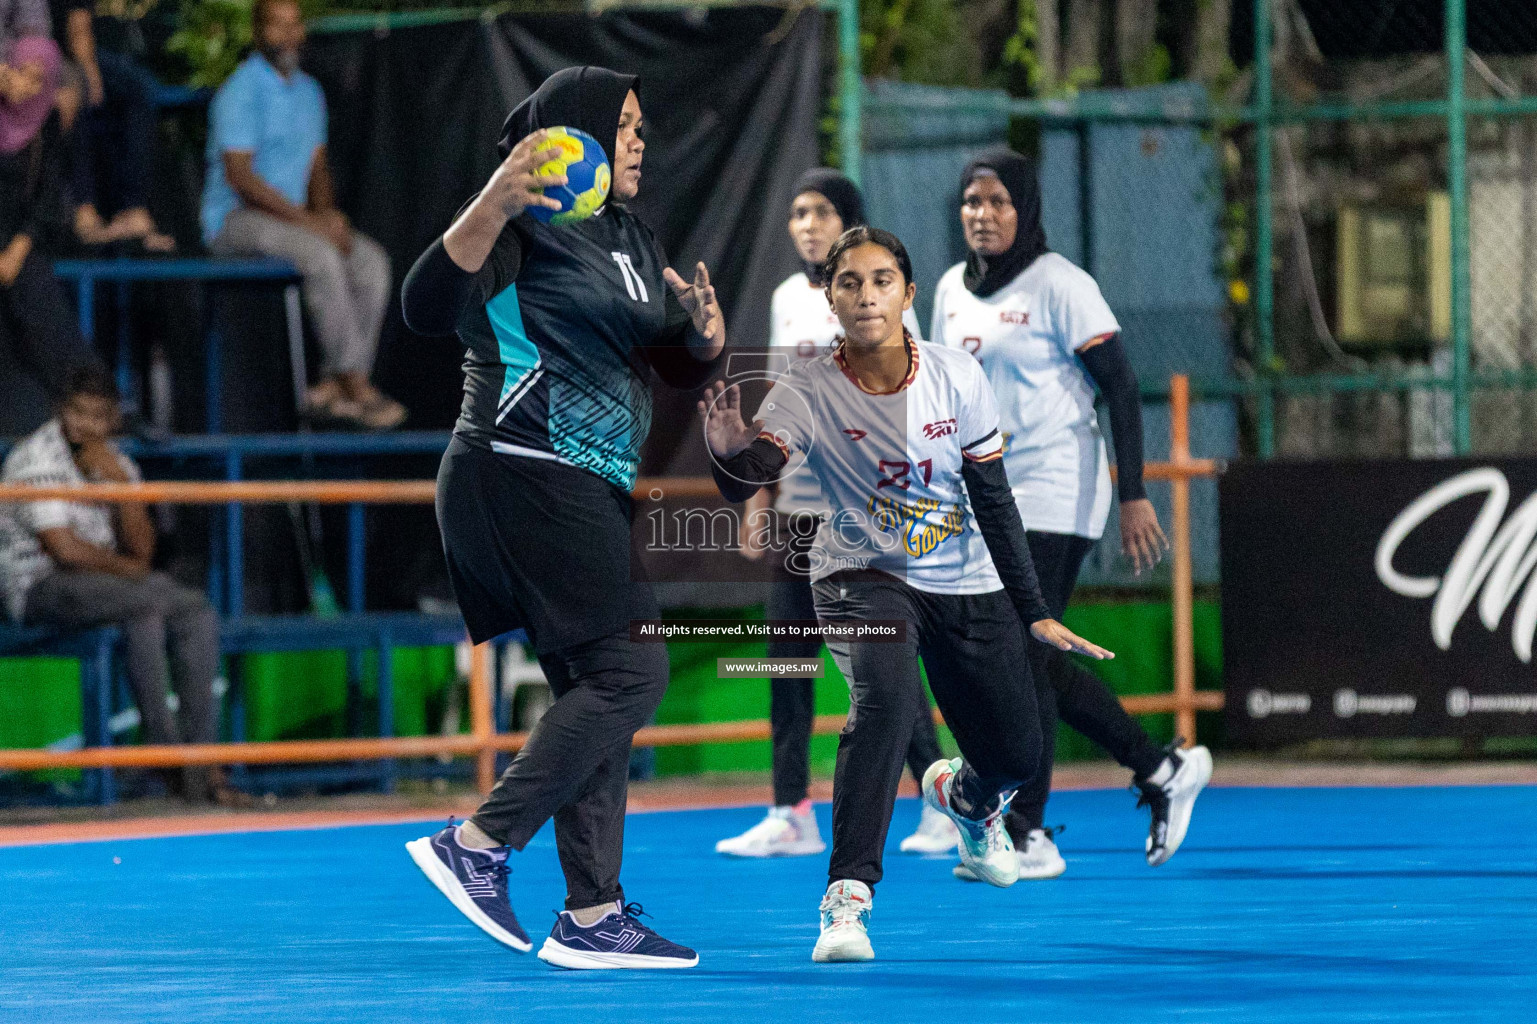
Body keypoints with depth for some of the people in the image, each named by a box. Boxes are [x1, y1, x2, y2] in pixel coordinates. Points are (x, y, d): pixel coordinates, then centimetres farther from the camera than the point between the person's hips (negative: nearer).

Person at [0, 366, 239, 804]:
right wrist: (125, 567, -3)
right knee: (146, 602, -31)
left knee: (197, 612, -14)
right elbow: (65, 550, -18)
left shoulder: (114, 463, 11)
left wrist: (118, 480, -10)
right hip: (41, 586, -8)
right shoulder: (37, 459, -12)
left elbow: (141, 551, 2)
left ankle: (204, 760, -20)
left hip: (102, 581, 8)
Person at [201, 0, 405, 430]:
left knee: (371, 261, -12)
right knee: (321, 257, -32)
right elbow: (239, 176, -19)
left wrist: (327, 213, -3)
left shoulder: (308, 92, 14)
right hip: (235, 220, -8)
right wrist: (308, 221, -21)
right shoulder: (241, 92, -12)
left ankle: (332, 387, -17)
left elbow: (317, 167, 19)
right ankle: (354, 382, -28)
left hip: (289, 217, 8)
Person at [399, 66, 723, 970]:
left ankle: (592, 915, 10)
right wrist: (491, 207, -38)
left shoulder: (632, 240, 18)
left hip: (589, 491, 10)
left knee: (595, 693, 8)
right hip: (525, 480, -10)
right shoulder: (528, 224, -9)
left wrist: (705, 331, -4)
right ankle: (478, 845, -13)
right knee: (630, 670, -13)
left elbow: (685, 368, 20)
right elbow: (429, 308, -24)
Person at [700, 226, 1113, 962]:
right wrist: (732, 453, -52)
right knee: (887, 696, -34)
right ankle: (847, 897, -31)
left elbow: (994, 500, -4)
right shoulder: (806, 392, -16)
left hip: (968, 586, 3)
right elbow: (748, 480, -28)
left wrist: (1034, 612, -5)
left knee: (1017, 757, 5)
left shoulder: (956, 377, -11)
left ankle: (961, 795, 45)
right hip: (862, 576, -3)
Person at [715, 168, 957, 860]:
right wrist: (760, 496, 15)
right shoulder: (788, 300, 13)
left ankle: (941, 804, 4)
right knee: (788, 655, 1)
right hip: (799, 505, 6)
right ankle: (790, 815, 4)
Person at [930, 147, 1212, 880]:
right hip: (988, 498, 7)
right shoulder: (952, 289, 11)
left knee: (1019, 658, -10)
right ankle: (1163, 769, 21)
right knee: (1034, 662, 7)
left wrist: (1133, 496, -16)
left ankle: (1028, 834, -5)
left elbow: (1121, 388, -10)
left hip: (1055, 495, -7)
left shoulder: (1059, 285, -9)